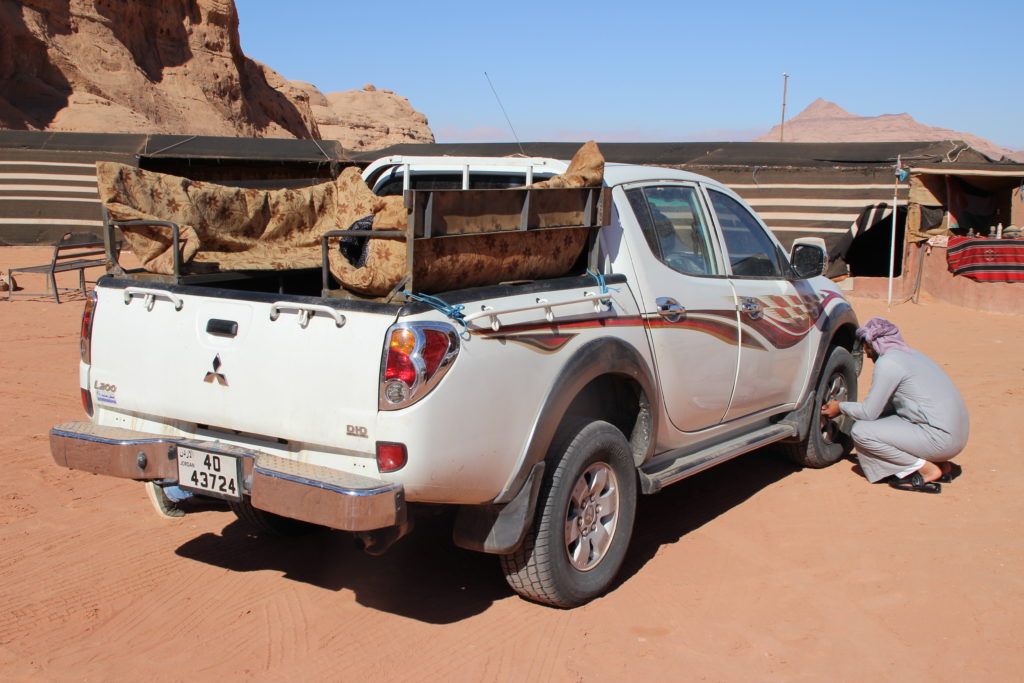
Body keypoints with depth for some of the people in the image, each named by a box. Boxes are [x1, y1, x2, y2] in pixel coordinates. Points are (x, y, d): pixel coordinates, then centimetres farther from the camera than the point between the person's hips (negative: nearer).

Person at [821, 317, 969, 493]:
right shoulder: (911, 354, 16)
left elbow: (869, 412, -8)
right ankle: (942, 466, 13)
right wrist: (847, 407, 27)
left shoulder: (887, 362, -12)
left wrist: (841, 407, 11)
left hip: (940, 438, -10)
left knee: (861, 431, -11)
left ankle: (926, 469, -5)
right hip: (956, 434, 10)